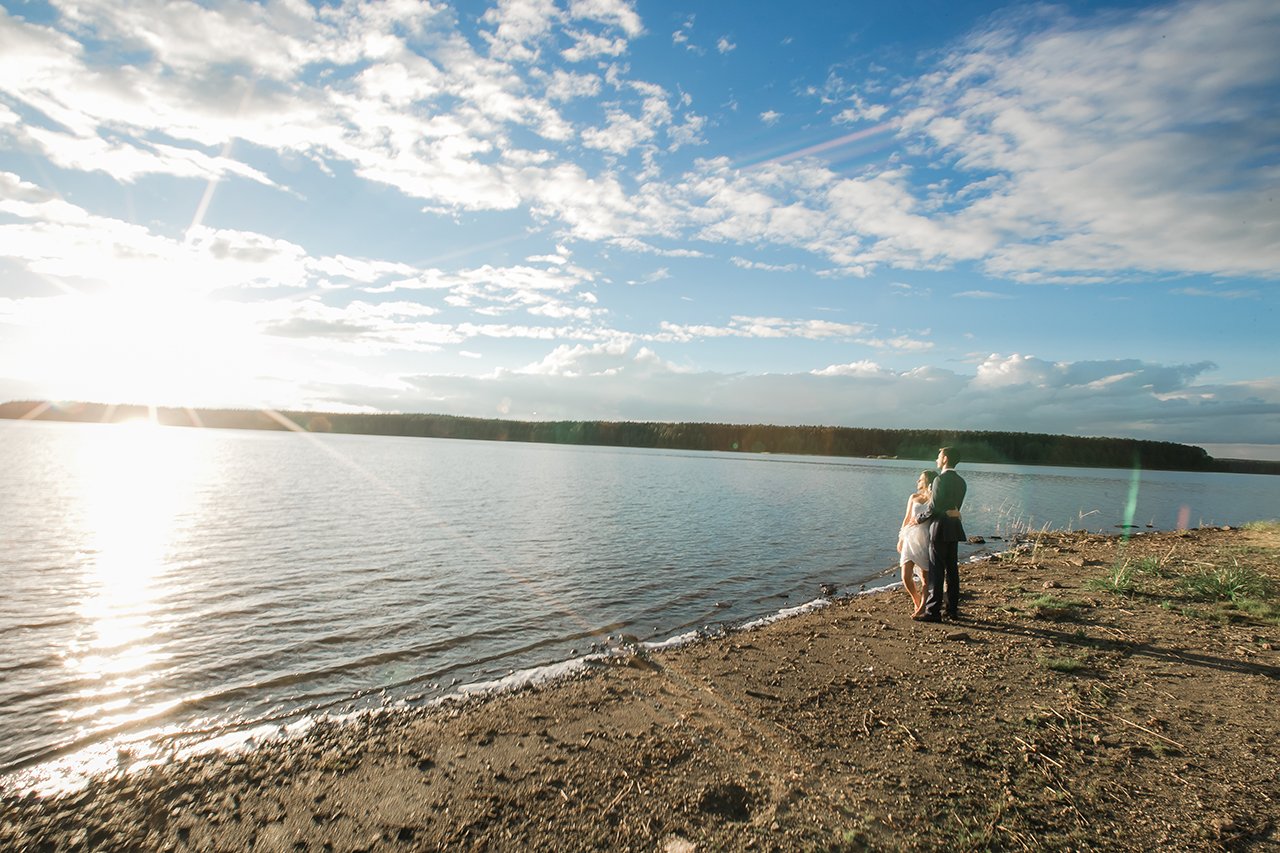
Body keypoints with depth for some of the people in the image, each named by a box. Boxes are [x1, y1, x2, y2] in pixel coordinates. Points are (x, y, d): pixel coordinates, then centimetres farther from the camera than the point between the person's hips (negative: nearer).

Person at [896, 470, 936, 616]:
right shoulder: (914, 497, 10)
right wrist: (900, 539, 14)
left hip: (925, 541, -4)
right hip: (910, 539, 4)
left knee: (925, 578, 2)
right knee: (906, 577, -1)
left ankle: (921, 607, 17)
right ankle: (916, 601, 24)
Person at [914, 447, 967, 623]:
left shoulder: (940, 479, -14)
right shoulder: (960, 481, 11)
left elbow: (934, 507, -16)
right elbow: (955, 505, 14)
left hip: (940, 529, -8)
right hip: (954, 528, 8)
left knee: (936, 571, -5)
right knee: (952, 570, 12)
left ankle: (933, 611, -3)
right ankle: (953, 609, 18)